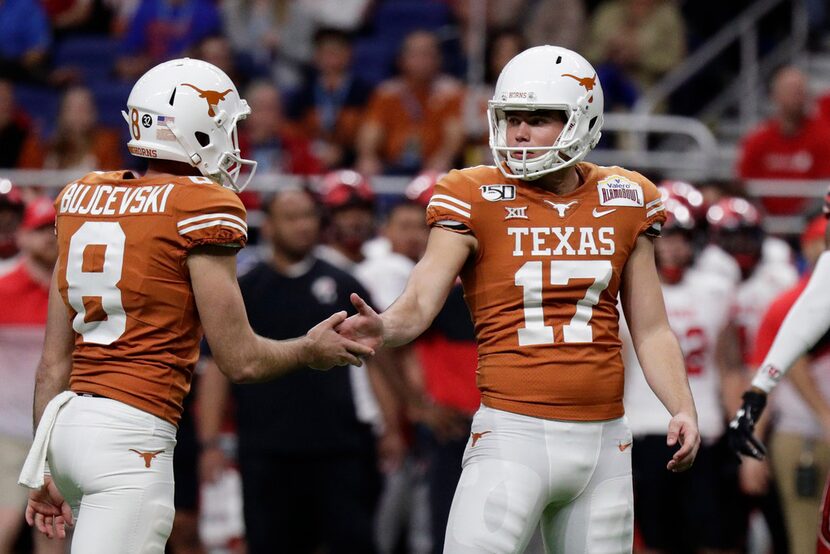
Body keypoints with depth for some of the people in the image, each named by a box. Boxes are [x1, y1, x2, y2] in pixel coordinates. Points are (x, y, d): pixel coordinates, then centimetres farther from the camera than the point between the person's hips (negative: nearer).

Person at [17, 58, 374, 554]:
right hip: (132, 436, -8)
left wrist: (46, 469, 20)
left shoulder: (82, 198, 12)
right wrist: (312, 351, 14)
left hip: (66, 421, 8)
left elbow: (55, 361, 14)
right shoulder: (202, 209, -8)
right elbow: (241, 360, -5)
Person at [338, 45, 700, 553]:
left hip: (603, 440, 4)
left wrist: (684, 408, -1)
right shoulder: (478, 201, -3)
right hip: (514, 433, -4)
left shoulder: (622, 203, 8)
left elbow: (651, 330, 13)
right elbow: (418, 305, -11)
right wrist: (382, 328, -33)